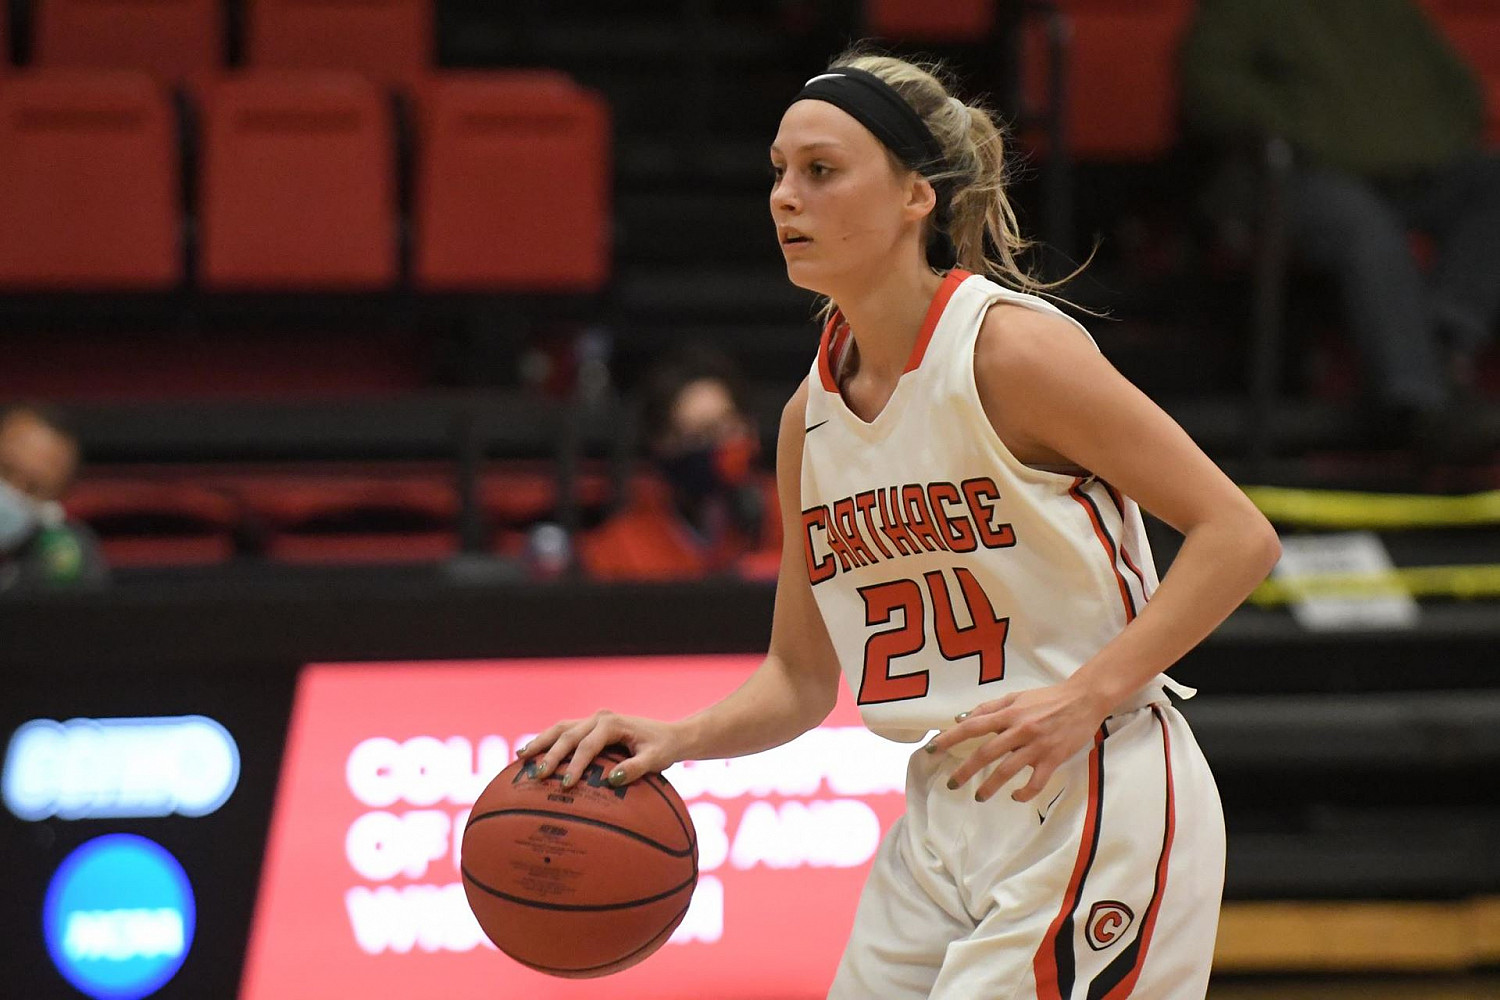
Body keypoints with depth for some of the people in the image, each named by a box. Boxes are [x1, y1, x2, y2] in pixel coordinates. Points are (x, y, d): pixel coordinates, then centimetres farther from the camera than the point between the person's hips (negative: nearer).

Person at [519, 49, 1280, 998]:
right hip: (945, 815, 7)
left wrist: (1083, 698, -21)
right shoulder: (811, 417, 8)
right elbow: (802, 679, 15)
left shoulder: (1010, 348, -14)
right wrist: (676, 738, -5)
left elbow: (1238, 537, -13)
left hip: (1098, 814, -7)